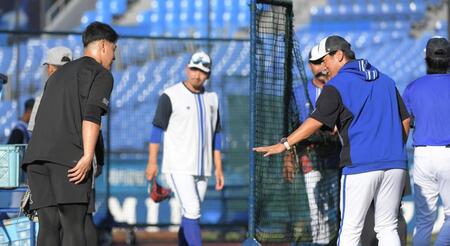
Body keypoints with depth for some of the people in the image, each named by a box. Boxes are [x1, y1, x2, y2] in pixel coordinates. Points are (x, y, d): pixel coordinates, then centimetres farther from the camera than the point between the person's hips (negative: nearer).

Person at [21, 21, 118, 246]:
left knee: (48, 226, 3)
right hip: (68, 158, -6)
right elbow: (92, 115, -10)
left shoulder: (59, 73, 31)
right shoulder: (101, 74, 7)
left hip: (36, 156, 7)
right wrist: (88, 156, -19)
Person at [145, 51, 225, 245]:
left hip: (202, 169, 6)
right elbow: (157, 128, -5)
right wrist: (152, 162, -11)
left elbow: (215, 135, 16)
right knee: (192, 211, -15)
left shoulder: (211, 99, 12)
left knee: (190, 215, 6)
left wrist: (218, 168, 12)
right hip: (178, 168, -6)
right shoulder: (170, 96, -6)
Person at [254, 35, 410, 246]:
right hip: (395, 165, 6)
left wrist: (284, 144, -7)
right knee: (387, 227, 10)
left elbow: (315, 121, -9)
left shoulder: (337, 85, -1)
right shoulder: (386, 81, 17)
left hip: (361, 165, -5)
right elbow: (405, 120, 17)